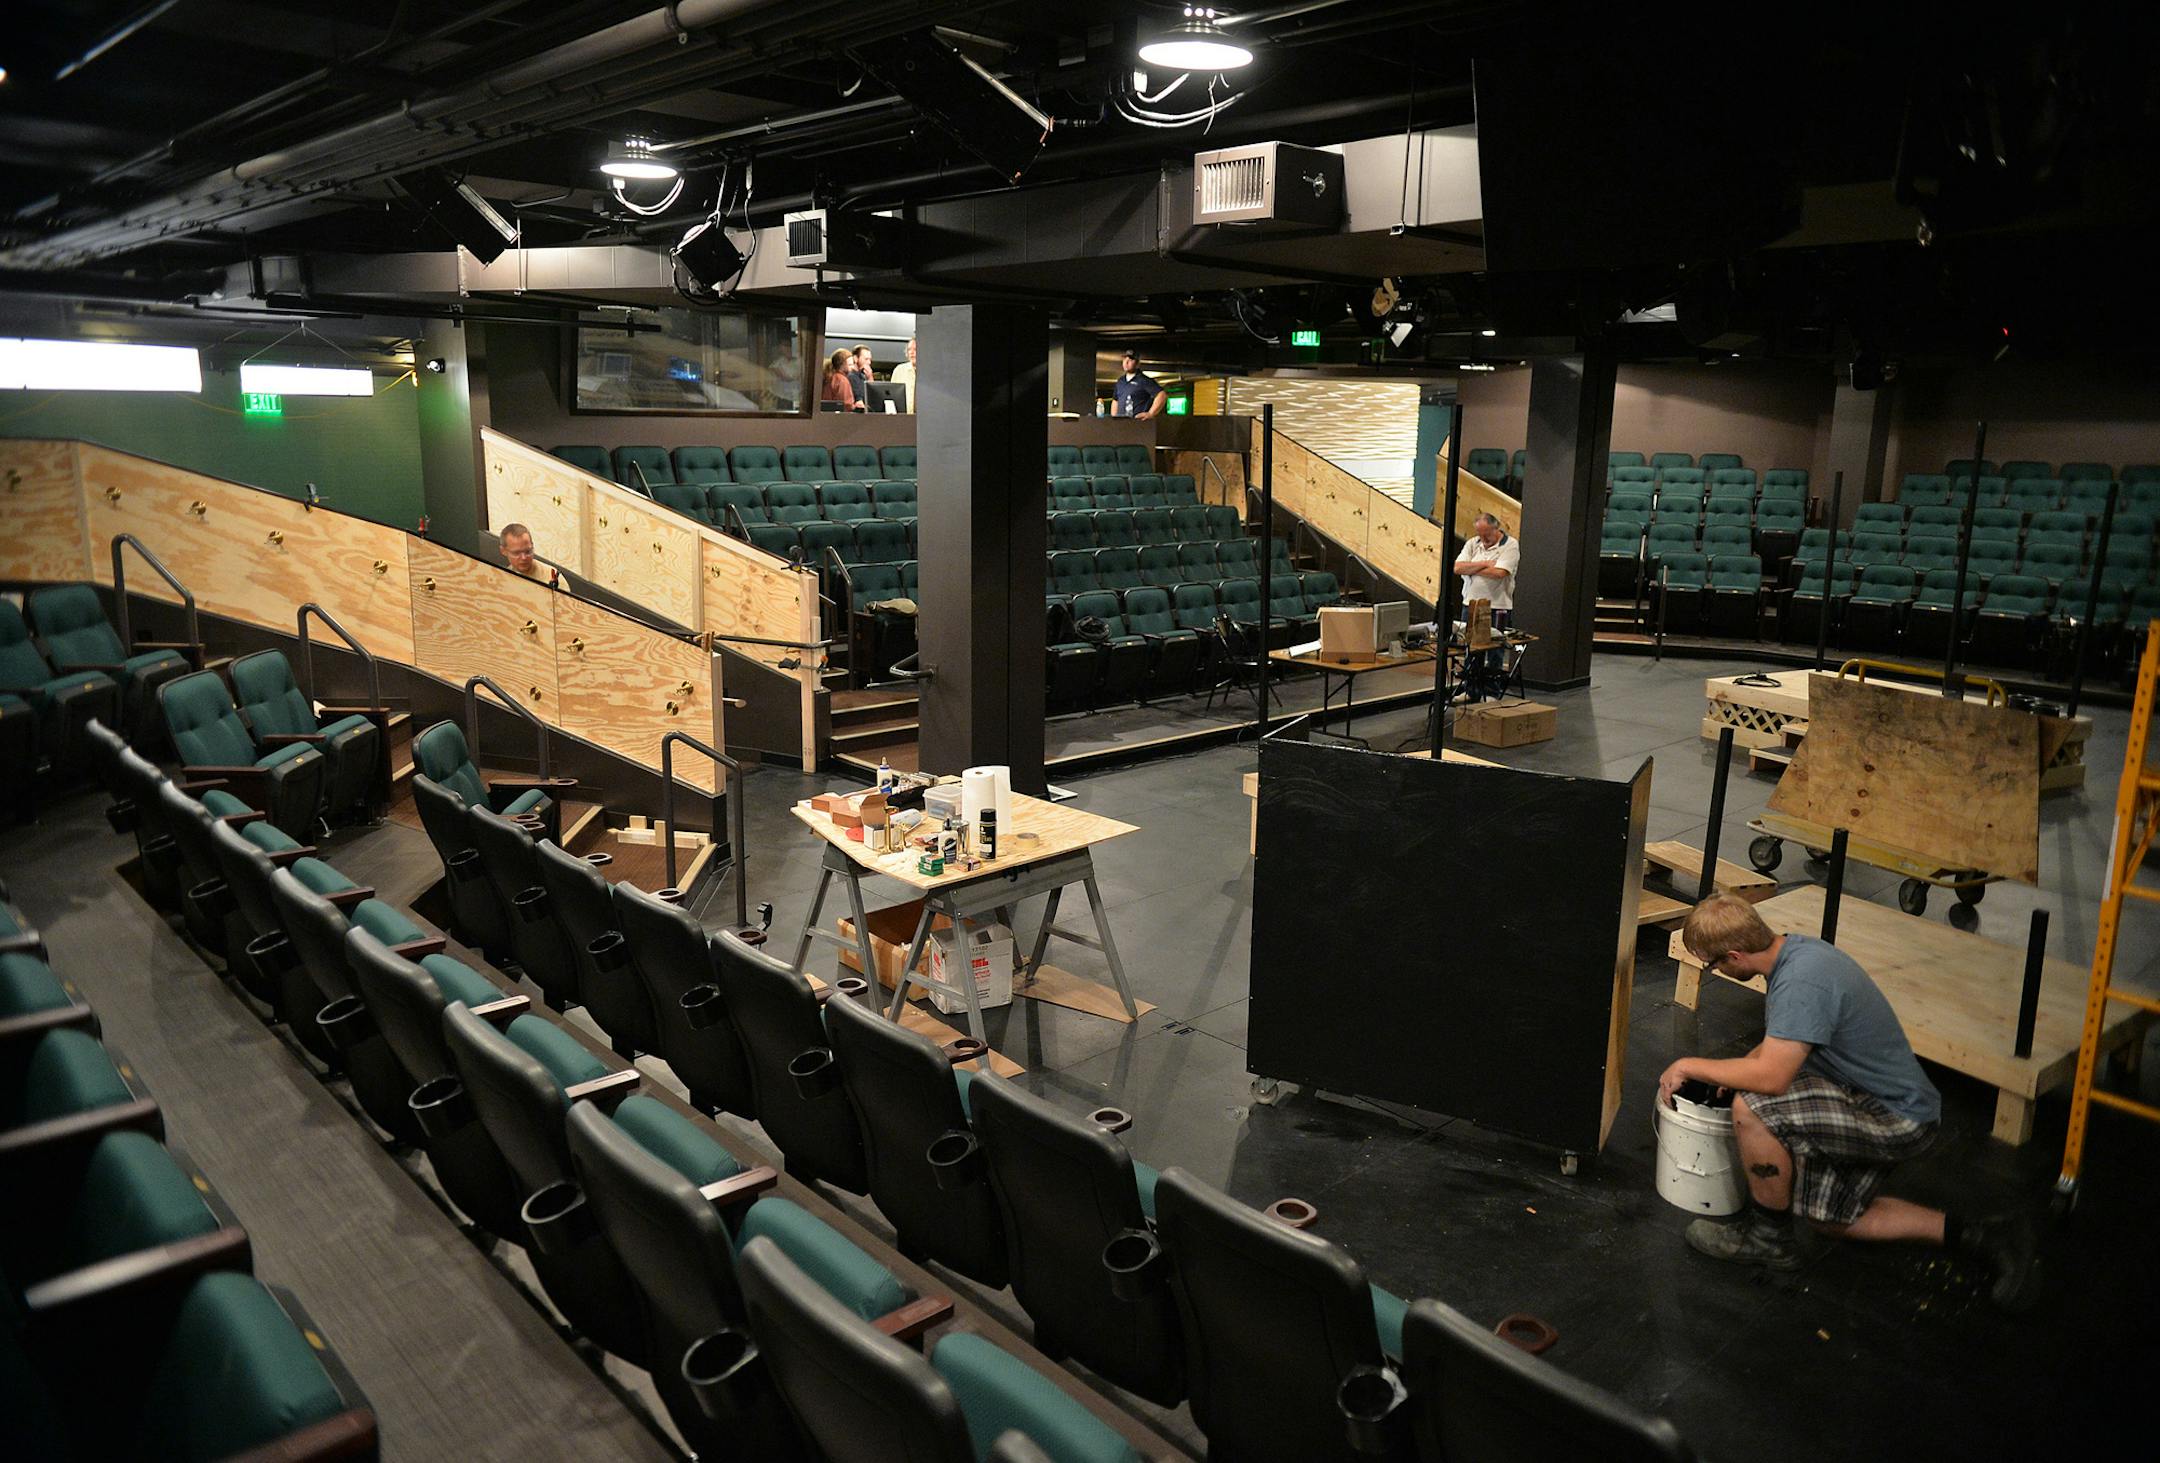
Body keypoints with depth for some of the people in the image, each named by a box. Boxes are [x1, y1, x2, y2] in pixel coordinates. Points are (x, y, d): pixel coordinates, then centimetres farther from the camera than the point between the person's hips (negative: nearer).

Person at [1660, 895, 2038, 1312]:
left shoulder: (1802, 980, -31)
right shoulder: (1793, 949, 1)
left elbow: (1771, 1076, -35)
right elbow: (1781, 1043, 18)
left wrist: (1691, 1066, -21)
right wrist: (1726, 1074, 9)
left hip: (1897, 1118, -10)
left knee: (1752, 1106, -27)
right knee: (1833, 1217, 20)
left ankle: (1769, 1235, -5)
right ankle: (1982, 1236, 22)